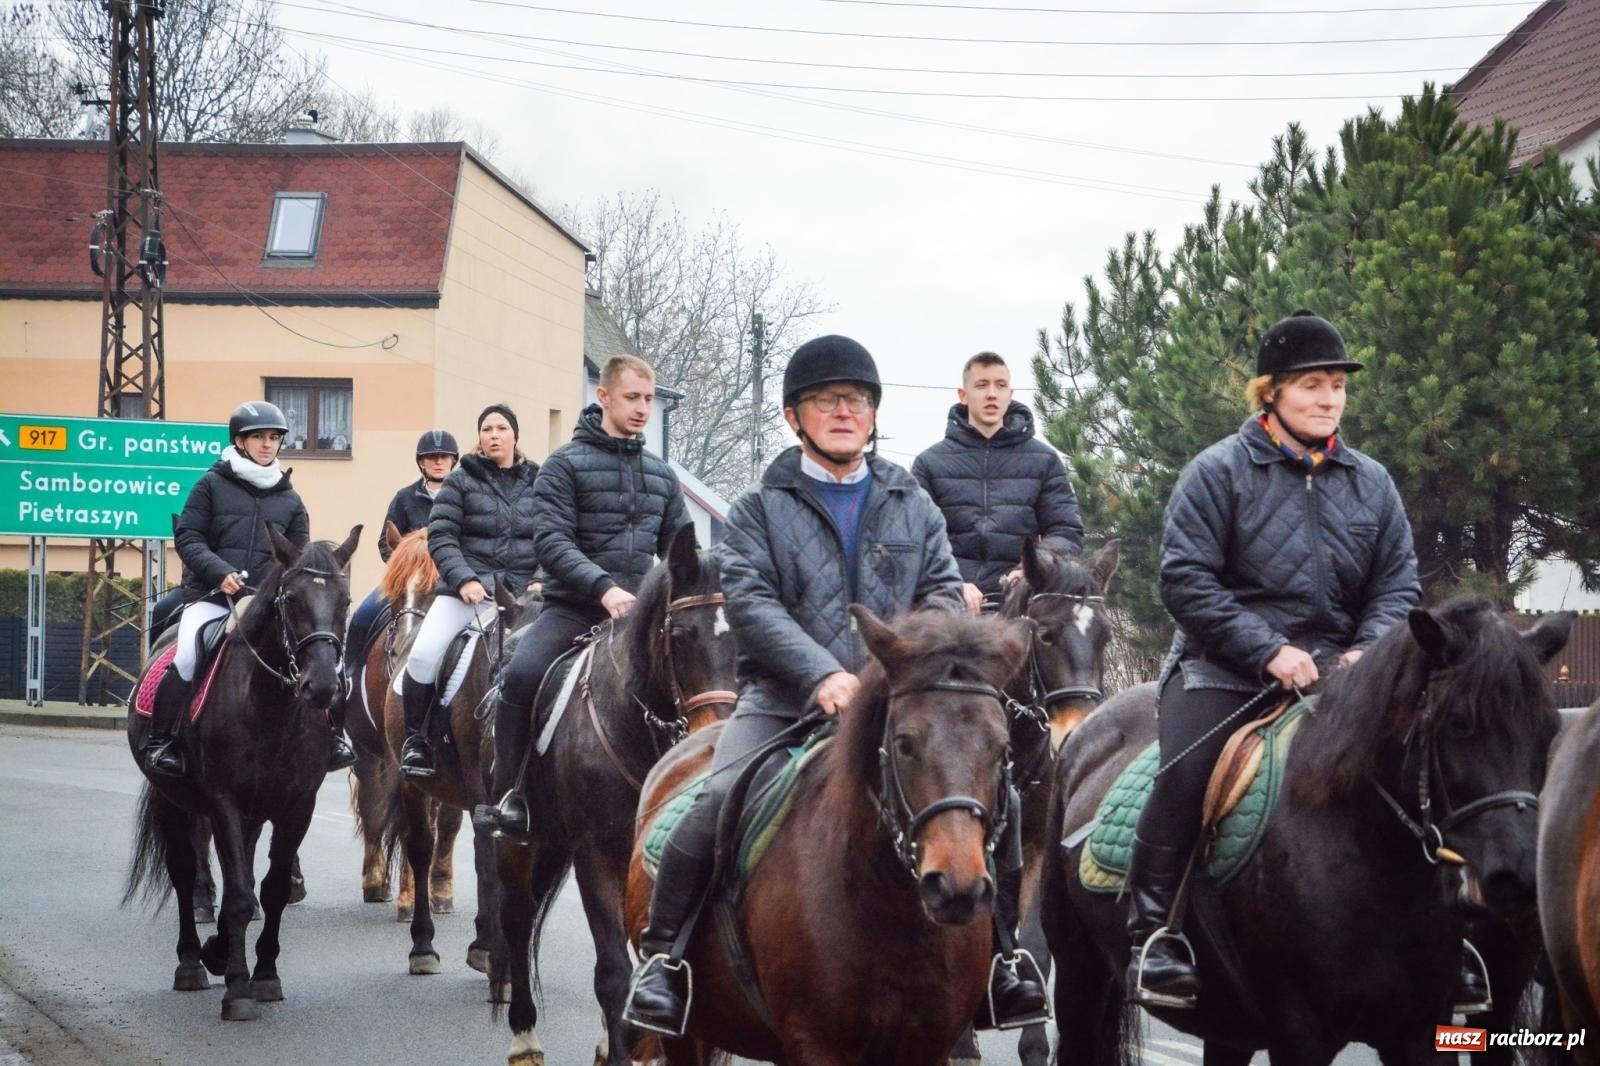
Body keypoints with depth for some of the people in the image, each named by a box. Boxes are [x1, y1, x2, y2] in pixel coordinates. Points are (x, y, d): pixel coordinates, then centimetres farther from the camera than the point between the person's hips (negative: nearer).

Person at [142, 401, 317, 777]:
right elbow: (186, 537, 1)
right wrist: (219, 572, -15)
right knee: (188, 657, -26)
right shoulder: (213, 484, 7)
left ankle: (329, 733, 0)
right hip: (211, 595, -3)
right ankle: (160, 740, -12)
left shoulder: (289, 499, 16)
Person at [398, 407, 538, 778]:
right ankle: (415, 738, -3)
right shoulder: (461, 482, 7)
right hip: (467, 589, -2)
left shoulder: (538, 483, 14)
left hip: (524, 591, 2)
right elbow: (441, 537, 0)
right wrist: (464, 580, -14)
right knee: (424, 653, -21)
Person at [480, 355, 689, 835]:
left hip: (637, 613, 5)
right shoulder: (566, 464, -2)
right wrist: (603, 588, -27)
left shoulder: (661, 474, 16)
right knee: (522, 674, -29)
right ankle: (507, 794, -17)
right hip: (572, 609, -5)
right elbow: (551, 541, -13)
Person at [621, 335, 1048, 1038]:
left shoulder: (913, 506, 17)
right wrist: (823, 676, -21)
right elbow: (750, 604, -6)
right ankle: (662, 955, -11)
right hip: (784, 702, -3)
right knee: (721, 801, -27)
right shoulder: (762, 508, 7)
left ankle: (994, 961, 6)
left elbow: (944, 593, 10)